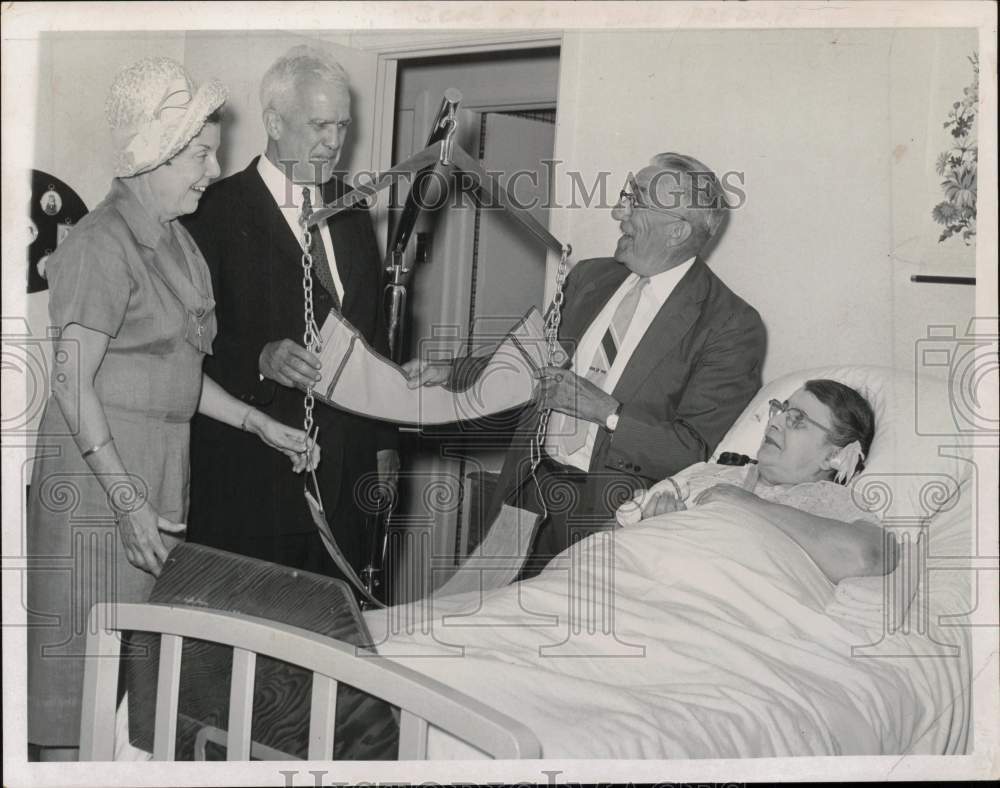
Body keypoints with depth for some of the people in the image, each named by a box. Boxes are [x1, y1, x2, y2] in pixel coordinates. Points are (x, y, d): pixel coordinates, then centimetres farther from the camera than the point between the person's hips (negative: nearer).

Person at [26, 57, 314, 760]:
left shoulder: (174, 240, 13)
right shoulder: (103, 243, -13)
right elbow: (73, 384, -17)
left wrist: (259, 424, 12)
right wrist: (128, 501, -21)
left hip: (159, 465, 8)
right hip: (96, 466, -8)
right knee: (85, 651, -1)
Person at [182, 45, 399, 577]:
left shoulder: (351, 210, 14)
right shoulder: (217, 211, -6)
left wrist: (384, 442, 14)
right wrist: (259, 358, -28)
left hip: (344, 468, 5)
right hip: (248, 472, -5)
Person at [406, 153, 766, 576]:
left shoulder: (731, 326, -11)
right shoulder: (588, 277, 9)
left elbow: (699, 452, -15)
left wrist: (608, 412, -22)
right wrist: (448, 374, 7)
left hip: (611, 518, -5)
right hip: (530, 492, 5)